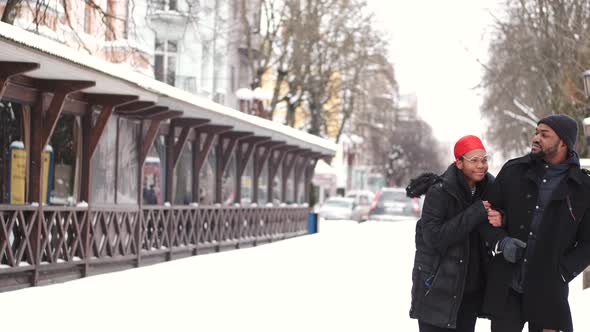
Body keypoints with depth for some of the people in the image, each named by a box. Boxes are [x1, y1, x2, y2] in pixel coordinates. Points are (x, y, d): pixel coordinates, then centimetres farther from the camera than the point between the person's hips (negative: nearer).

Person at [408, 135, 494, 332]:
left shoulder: (488, 188, 3)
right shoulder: (439, 192, -15)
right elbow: (433, 237, -22)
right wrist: (475, 214, -23)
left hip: (471, 288, 6)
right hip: (438, 288, -6)